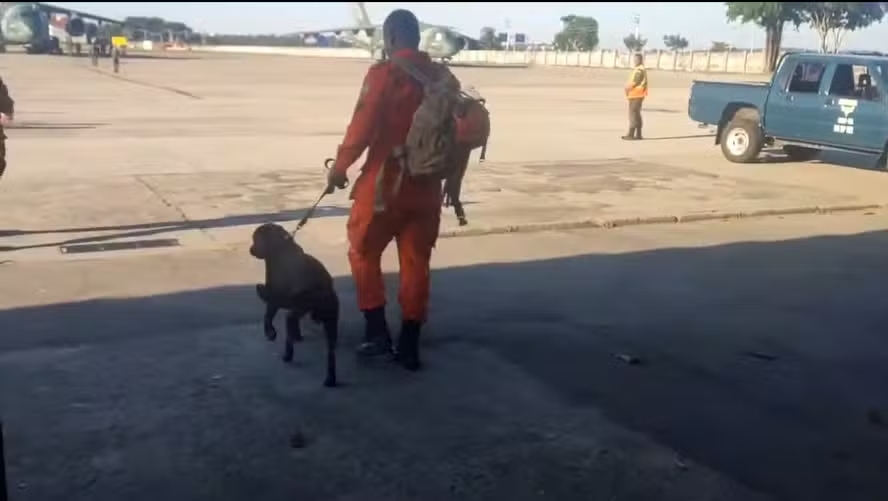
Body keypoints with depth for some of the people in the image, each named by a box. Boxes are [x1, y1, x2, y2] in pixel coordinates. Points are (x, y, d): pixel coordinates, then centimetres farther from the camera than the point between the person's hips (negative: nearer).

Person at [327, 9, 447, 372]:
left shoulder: (383, 74, -10)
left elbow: (362, 127, -14)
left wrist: (339, 168, -1)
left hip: (384, 183, -5)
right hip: (426, 187, 5)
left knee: (363, 252, 13)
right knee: (415, 263, 11)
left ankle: (377, 332, 11)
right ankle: (409, 345, 15)